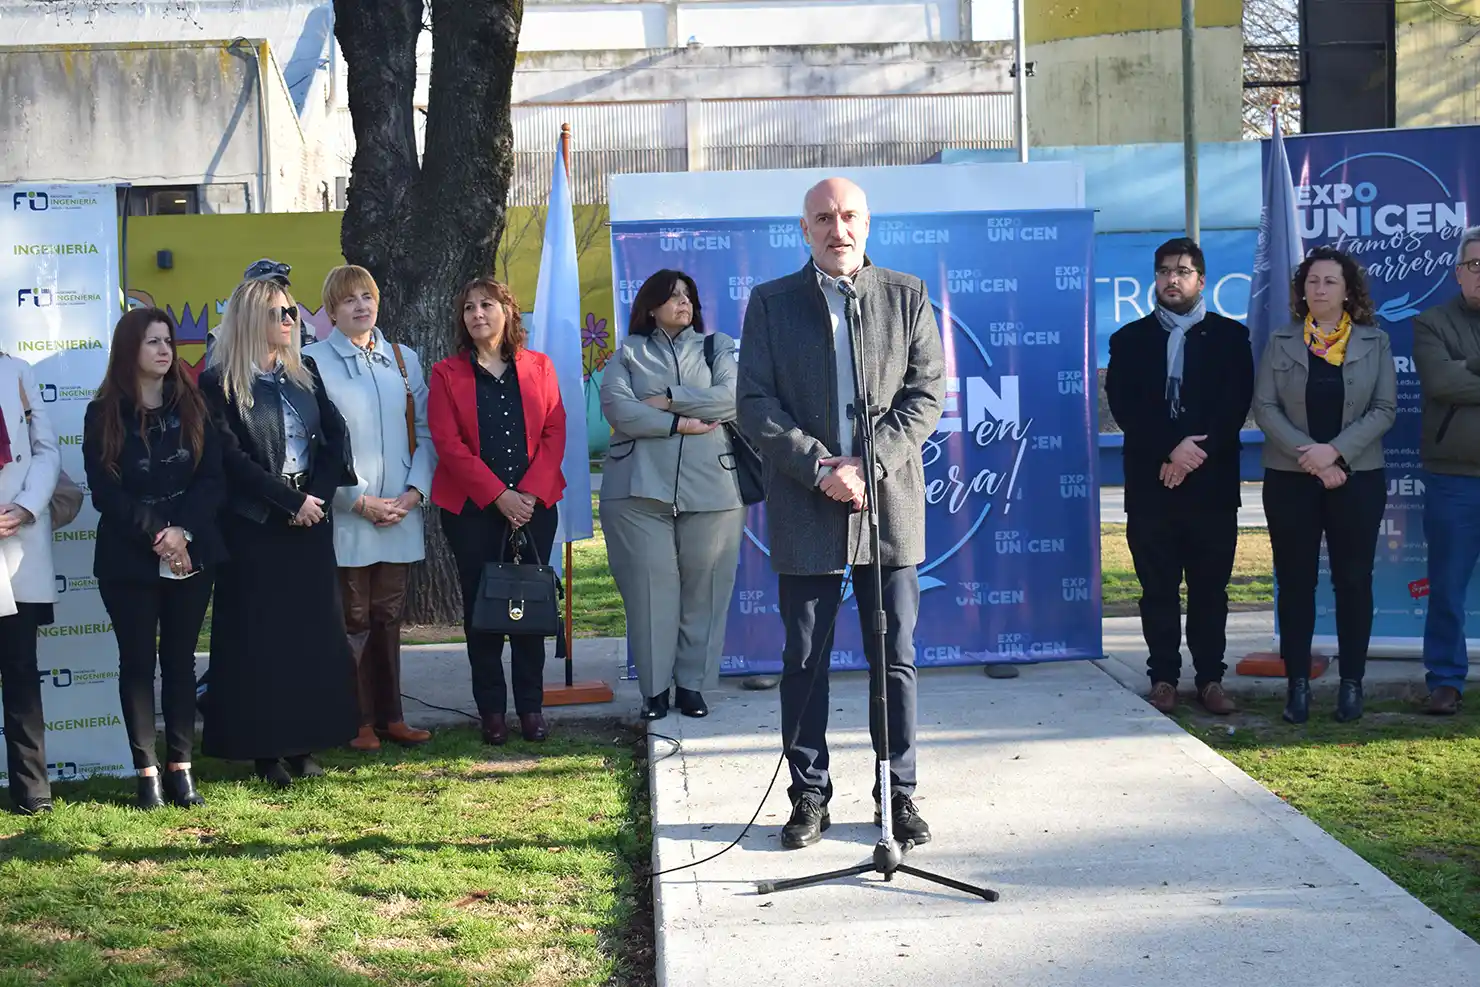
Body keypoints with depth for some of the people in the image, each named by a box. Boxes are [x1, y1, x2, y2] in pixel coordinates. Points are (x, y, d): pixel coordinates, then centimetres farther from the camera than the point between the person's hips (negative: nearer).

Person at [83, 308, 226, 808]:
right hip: (128, 559, -2)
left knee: (180, 659, 6)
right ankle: (147, 771, 6)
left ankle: (180, 767, 9)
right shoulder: (104, 414, 0)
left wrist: (182, 531, -15)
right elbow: (105, 491, -6)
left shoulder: (191, 406, 6)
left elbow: (213, 479, 0)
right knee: (138, 661, 2)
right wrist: (156, 534, -14)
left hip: (191, 555, 2)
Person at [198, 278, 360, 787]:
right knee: (259, 636, -1)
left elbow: (335, 438, 7)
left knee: (313, 631, 4)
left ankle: (303, 744, 11)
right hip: (253, 526, -5)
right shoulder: (219, 383, -5)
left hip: (310, 519, 5)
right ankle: (264, 749, 5)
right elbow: (232, 457, -11)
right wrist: (290, 500, -13)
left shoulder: (305, 373, 12)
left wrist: (317, 495, -8)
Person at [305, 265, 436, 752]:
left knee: (387, 617, 10)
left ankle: (388, 715, 17)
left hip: (400, 516, 4)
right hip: (345, 518, -4)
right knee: (351, 622, 0)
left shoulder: (404, 360, 12)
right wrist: (360, 500, -13)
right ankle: (356, 721, 9)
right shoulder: (313, 362, -4)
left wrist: (414, 491, -4)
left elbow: (425, 432, 11)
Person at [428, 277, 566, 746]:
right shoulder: (447, 374, 3)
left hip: (534, 504, 1)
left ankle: (531, 706, 12)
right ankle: (492, 709, 10)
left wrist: (531, 493, -11)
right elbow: (449, 444, -6)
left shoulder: (538, 367, 8)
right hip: (472, 509, -1)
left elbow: (554, 434, 2)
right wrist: (498, 496, -14)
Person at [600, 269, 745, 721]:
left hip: (711, 485, 1)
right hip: (641, 487, -1)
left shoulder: (718, 347, 16)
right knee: (649, 585, -4)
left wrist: (667, 400, -4)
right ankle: (654, 688, 5)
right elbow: (617, 407, -3)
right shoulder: (628, 353, 13)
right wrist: (680, 423, -9)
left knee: (704, 586, 0)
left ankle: (692, 683, 9)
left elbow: (732, 398, -2)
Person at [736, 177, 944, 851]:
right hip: (804, 508, 0)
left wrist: (871, 463, -12)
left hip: (889, 502, 1)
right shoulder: (770, 303, 5)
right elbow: (755, 405, -1)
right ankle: (809, 796, 16)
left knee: (895, 658, 5)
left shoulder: (907, 296, 7)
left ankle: (899, 794, 17)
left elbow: (928, 392, 1)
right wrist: (819, 468, -13)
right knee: (804, 660, 5)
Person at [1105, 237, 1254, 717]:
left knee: (1210, 588, 3)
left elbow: (1235, 407, -3)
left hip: (1212, 483, 0)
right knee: (1158, 589, 3)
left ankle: (1210, 678, 10)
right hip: (1150, 484, 1)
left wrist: (1193, 454, -14)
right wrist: (1171, 448, -15)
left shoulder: (1230, 336, 8)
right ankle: (1164, 677, 10)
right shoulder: (1130, 340, 10)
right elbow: (1124, 408, -2)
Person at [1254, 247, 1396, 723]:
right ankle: (1297, 681, 9)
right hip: (1291, 480, 0)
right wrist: (1310, 456, -14)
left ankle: (1351, 683, 10)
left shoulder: (1375, 342, 4)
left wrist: (1335, 450, -15)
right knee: (1296, 581, 3)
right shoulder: (1281, 343, 4)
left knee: (1353, 581, 3)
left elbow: (1384, 409, -2)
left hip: (1356, 478, 0)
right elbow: (1264, 407, -3)